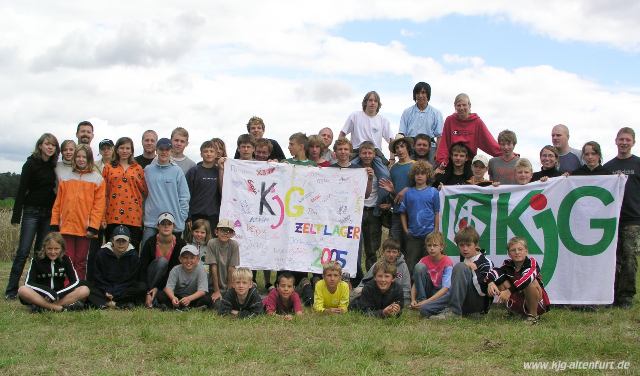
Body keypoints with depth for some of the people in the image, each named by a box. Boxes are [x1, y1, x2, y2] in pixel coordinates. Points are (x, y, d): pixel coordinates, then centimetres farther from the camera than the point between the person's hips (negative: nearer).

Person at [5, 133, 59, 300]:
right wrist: (16, 216, -13)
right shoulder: (31, 164, -5)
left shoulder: (54, 166, 9)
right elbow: (21, 190, -8)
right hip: (32, 211, -5)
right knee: (23, 251, -8)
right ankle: (11, 290, -4)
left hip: (48, 213, 5)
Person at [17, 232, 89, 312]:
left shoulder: (65, 259, 2)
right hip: (40, 295, -2)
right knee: (22, 290, -32)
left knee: (85, 290, -23)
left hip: (60, 295, 2)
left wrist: (59, 293, -18)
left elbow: (75, 281, -2)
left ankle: (44, 306, -30)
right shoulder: (37, 260, -2)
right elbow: (28, 283, -10)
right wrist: (47, 291, -26)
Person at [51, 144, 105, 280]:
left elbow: (99, 204, -3)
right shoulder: (65, 177, 12)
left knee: (81, 262, 5)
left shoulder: (97, 179, 3)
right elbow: (58, 203, 11)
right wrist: (54, 224, 4)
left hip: (85, 228, -2)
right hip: (67, 226, 2)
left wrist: (93, 226, -11)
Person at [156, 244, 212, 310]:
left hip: (193, 297, -1)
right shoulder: (175, 270, -9)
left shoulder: (200, 270, -13)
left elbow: (202, 290, -23)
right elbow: (168, 287, -20)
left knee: (207, 299, -31)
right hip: (177, 298, 1)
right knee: (160, 295, -23)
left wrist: (189, 298, -41)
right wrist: (173, 297, -43)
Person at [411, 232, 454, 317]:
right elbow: (415, 283, -5)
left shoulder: (447, 262, -14)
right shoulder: (424, 261, -3)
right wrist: (413, 300, -24)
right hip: (428, 290, 4)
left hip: (441, 293, -4)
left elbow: (445, 288, -23)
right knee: (419, 267, -19)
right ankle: (421, 299, -17)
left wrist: (427, 301, -32)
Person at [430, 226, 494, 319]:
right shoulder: (463, 262, 17)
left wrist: (474, 270, -13)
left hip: (479, 303, -5)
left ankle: (453, 311, -28)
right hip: (464, 303, 6)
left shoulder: (486, 263, -5)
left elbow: (483, 291, -14)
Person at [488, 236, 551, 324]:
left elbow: (527, 277, -39)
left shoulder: (532, 263, -17)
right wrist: (491, 282, -44)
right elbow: (495, 271, -21)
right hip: (518, 303, 5)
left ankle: (533, 315, -14)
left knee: (530, 282, -32)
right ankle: (513, 312, 4)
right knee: (500, 281, -13)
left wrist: (509, 291, -48)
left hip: (537, 304, -5)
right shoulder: (508, 264, -2)